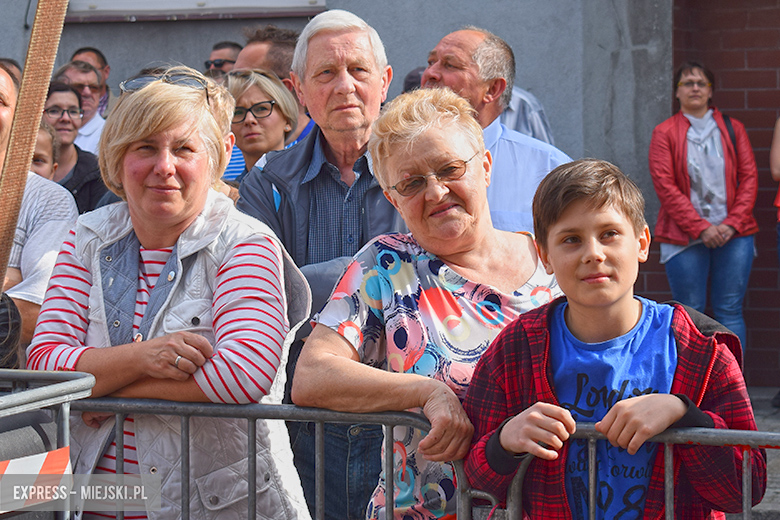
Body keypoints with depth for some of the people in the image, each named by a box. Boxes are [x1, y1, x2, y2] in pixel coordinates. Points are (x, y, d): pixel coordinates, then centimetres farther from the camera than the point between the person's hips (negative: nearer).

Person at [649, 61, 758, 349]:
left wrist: (732, 223, -8)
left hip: (733, 235, 2)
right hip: (684, 238, -2)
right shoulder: (664, 133, 4)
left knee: (729, 313, 2)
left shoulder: (733, 129, 11)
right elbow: (665, 186, -4)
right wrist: (701, 228, -12)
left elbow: (749, 177, 6)